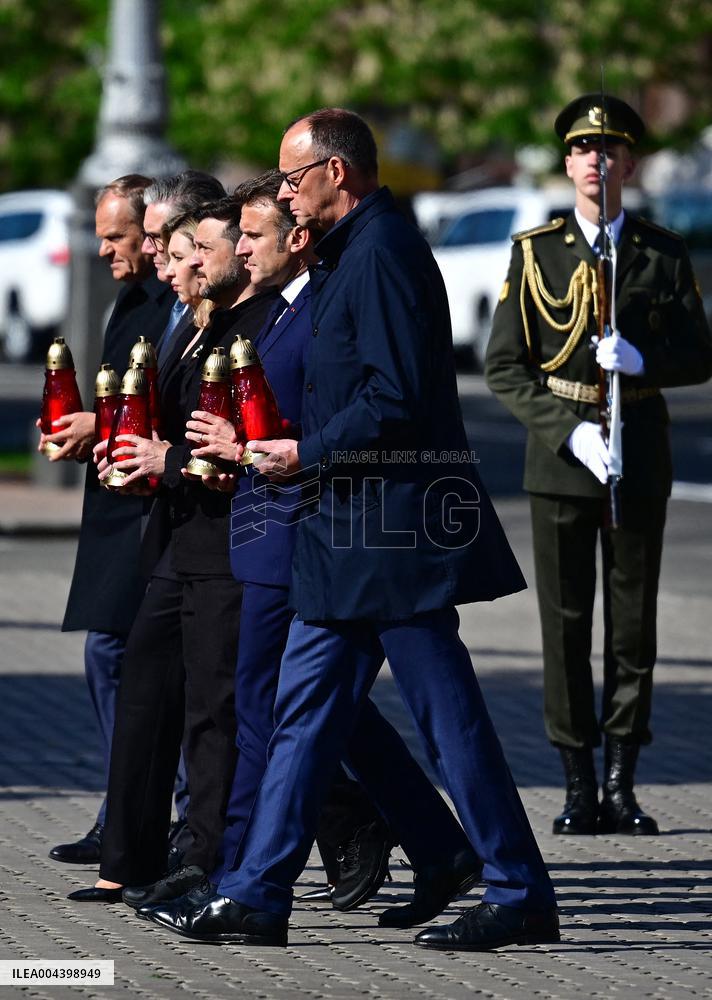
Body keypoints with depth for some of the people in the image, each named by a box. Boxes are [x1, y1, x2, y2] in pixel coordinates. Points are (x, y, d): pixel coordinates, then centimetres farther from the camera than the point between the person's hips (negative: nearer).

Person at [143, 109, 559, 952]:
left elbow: (396, 397, -22)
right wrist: (299, 453, 15)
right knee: (305, 713, 9)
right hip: (349, 533, 11)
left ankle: (521, 897, 1)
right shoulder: (349, 253, 17)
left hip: (394, 532, -11)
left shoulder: (383, 251, -15)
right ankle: (257, 896, 11)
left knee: (447, 715, -5)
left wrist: (309, 454, -13)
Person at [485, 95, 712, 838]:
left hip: (639, 456, 1)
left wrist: (642, 359, -15)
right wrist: (570, 431, -13)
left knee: (633, 622, 2)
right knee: (565, 623, -1)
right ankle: (579, 788, 5)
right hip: (560, 453, -1)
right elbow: (504, 368, 0)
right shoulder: (535, 252, 4)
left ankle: (621, 784, 9)